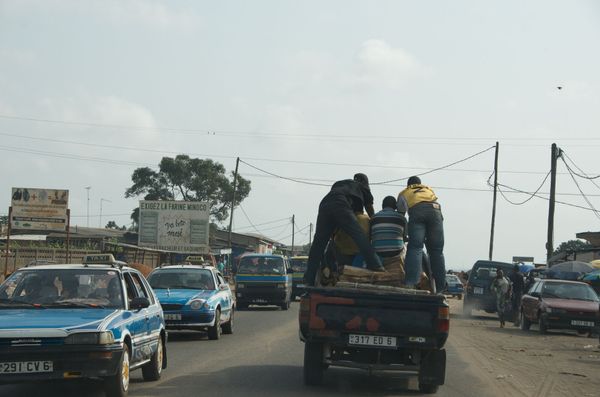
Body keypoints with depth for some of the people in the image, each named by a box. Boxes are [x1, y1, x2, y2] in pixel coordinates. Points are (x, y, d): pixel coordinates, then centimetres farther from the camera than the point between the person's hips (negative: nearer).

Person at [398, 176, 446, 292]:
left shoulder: (404, 193, 33)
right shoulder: (429, 190, 40)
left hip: (416, 210, -2)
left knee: (415, 247, -9)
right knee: (436, 250, 4)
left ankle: (410, 283, -27)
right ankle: (440, 288, -1)